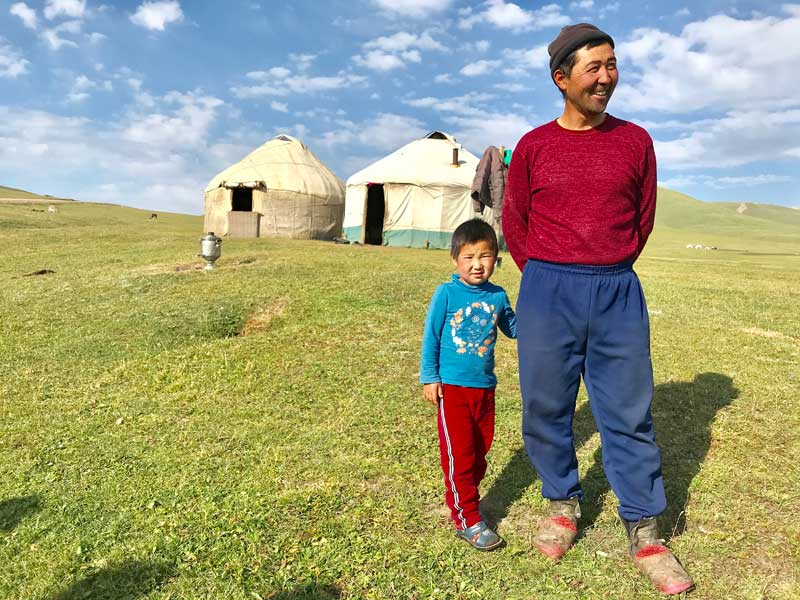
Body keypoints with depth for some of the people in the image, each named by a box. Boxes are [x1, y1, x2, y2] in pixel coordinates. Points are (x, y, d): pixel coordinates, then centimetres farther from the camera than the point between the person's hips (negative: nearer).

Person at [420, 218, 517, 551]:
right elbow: (430, 337, -5)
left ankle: (463, 497, 34)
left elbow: (513, 329, 16)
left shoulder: (498, 296, 2)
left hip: (485, 387, 5)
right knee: (459, 454, 0)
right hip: (452, 387, -5)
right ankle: (467, 520, 11)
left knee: (480, 451, 16)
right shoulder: (446, 293, -10)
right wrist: (429, 377, -6)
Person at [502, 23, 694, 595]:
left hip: (619, 293, 1)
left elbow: (644, 216, 14)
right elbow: (514, 222, 10)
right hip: (546, 291, 0)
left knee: (629, 410, 6)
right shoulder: (533, 146, 2)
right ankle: (563, 504, 29)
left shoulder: (635, 140, 6)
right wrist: (548, 277, 10)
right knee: (547, 406, 7)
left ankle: (644, 533, 21)